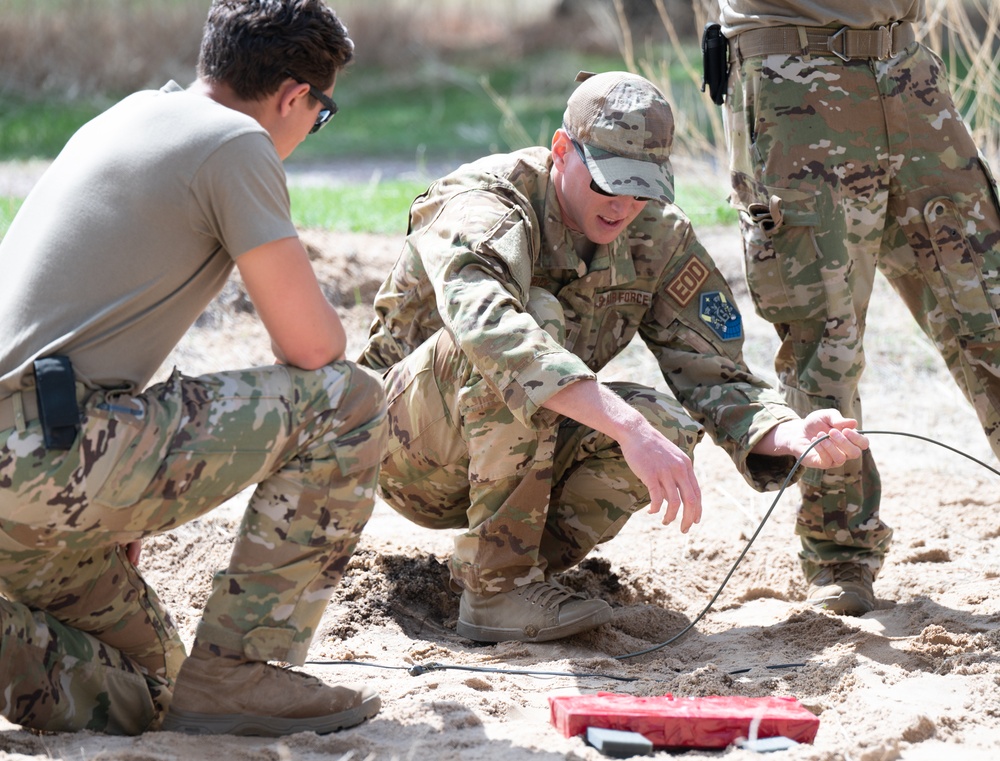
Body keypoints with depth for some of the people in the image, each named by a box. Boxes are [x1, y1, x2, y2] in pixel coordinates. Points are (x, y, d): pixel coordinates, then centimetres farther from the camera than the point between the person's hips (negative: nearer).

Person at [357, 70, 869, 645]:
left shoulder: (659, 237, -4)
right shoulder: (483, 204, -24)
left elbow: (713, 375, -4)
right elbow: (487, 320, -45)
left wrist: (791, 435, -27)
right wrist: (628, 426, -55)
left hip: (525, 457, 5)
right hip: (408, 448, -5)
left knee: (669, 428, -24)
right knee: (533, 317, -34)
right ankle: (497, 584, -27)